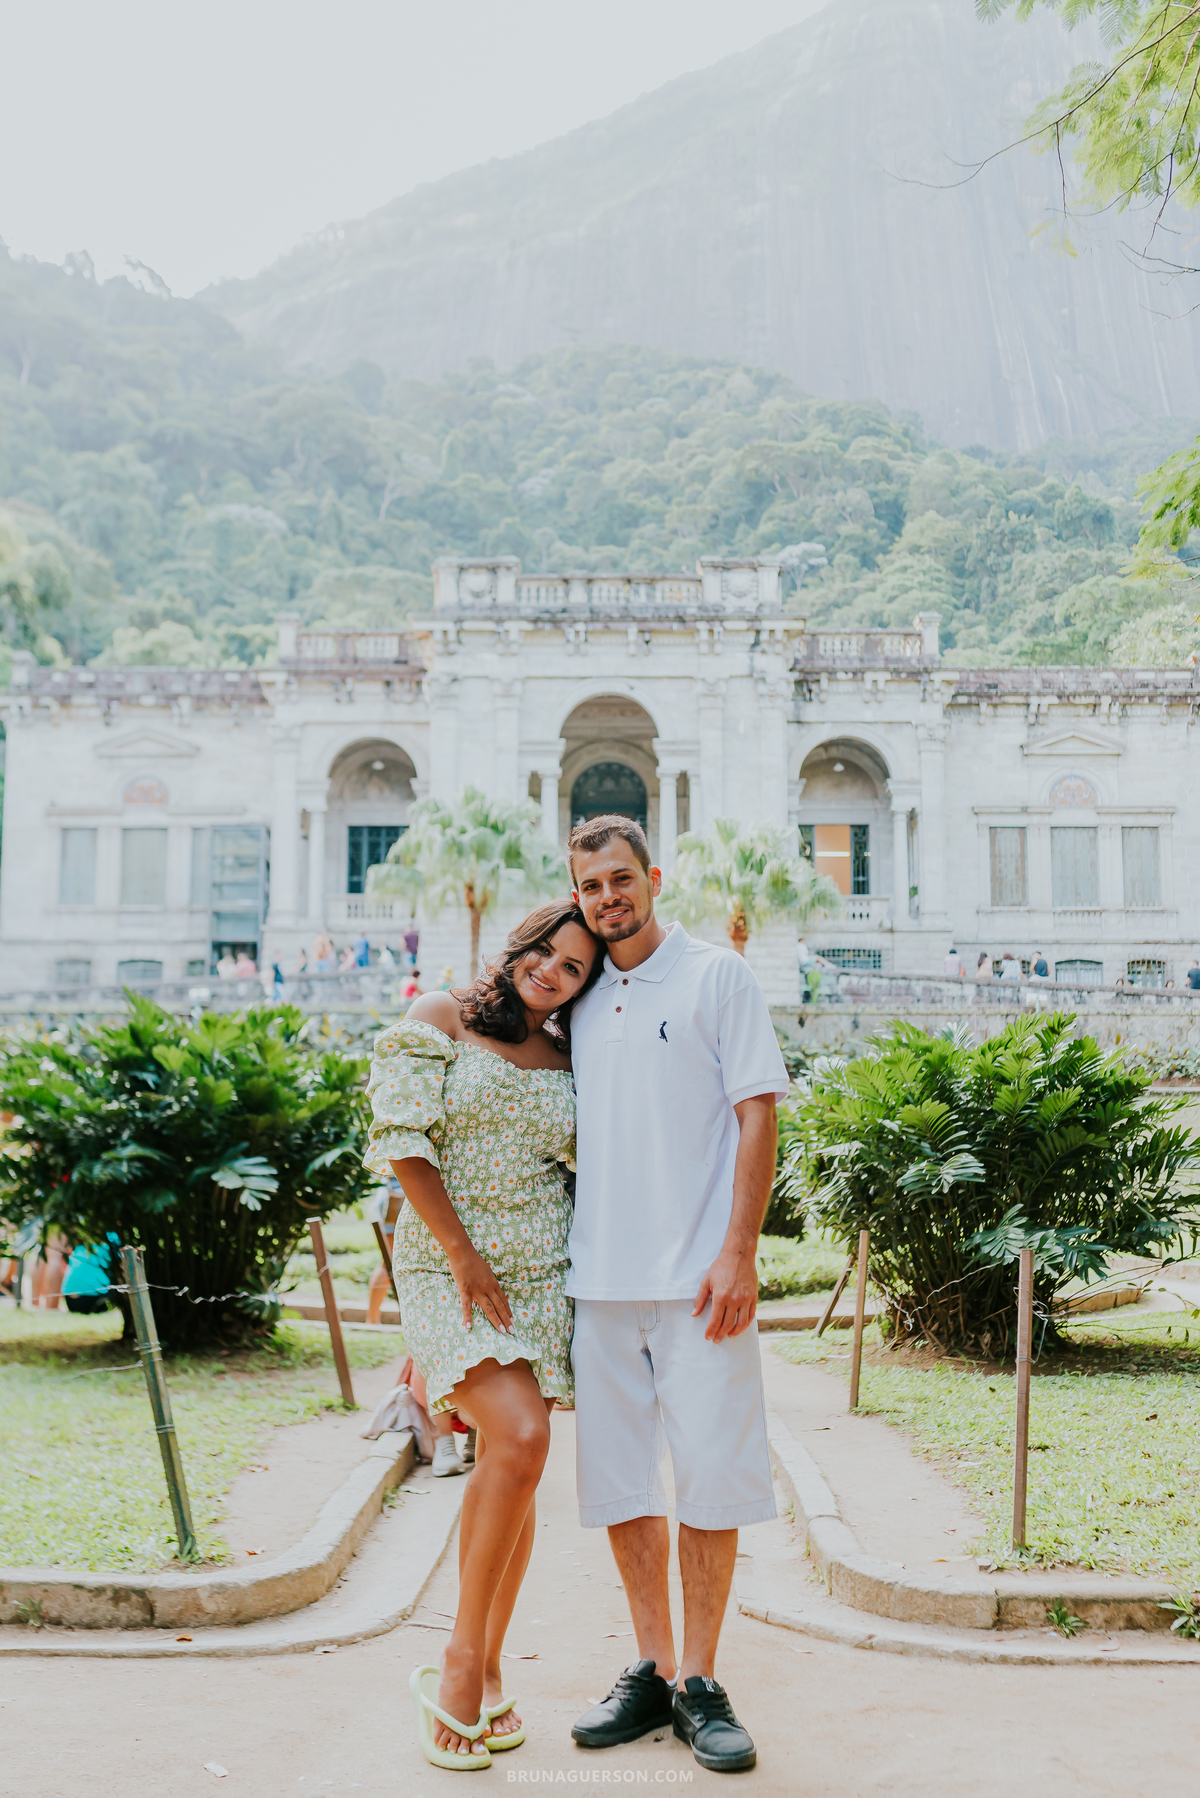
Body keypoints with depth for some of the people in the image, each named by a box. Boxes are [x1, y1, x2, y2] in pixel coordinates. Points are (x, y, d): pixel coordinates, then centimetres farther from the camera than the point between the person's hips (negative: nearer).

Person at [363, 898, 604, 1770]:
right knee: (520, 1438, -21)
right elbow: (404, 1140, -7)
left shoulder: (569, 1062, 11)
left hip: (539, 1273, 4)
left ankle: (486, 1673, 20)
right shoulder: (440, 1020, -1)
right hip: (447, 1265, -4)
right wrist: (464, 1257, -10)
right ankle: (457, 1664, -5)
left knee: (506, 1462, 6)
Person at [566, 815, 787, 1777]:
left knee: (710, 1473, 0)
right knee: (617, 1475, 9)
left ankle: (700, 1681, 16)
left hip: (698, 1273, -4)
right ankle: (653, 1671, 24)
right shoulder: (580, 1001, 14)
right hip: (601, 1276, 5)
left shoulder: (719, 977, 0)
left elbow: (758, 1115, -5)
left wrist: (739, 1253, -13)